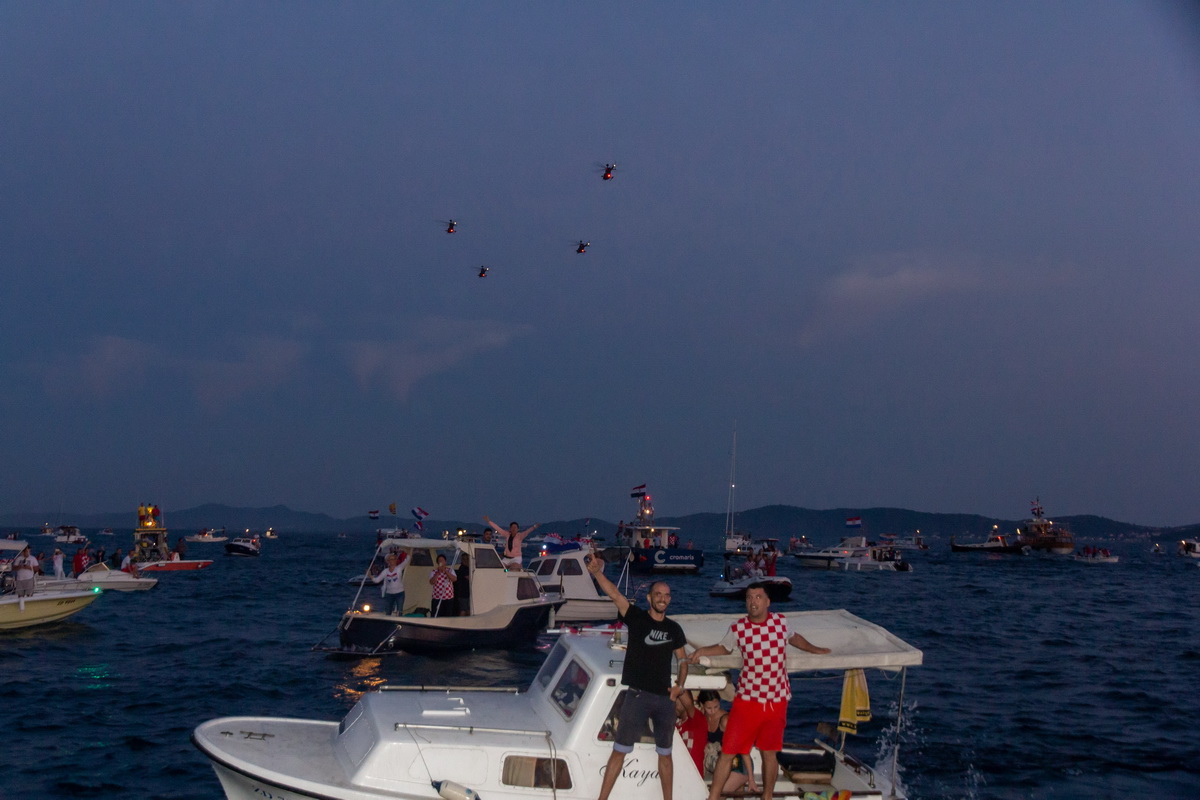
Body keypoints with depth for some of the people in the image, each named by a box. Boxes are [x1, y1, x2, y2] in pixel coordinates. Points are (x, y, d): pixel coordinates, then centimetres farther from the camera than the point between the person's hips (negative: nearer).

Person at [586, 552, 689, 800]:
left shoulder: (674, 629, 8)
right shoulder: (637, 617, -3)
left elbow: (683, 659, 18)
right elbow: (613, 593, -19)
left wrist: (680, 684, 0)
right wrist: (597, 572, -35)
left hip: (665, 698, 4)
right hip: (637, 696, -4)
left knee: (665, 754, 13)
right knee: (620, 751, -2)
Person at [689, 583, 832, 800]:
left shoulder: (781, 622, -1)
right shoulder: (737, 629, -5)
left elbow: (793, 637, 22)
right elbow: (724, 648, 15)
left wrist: (815, 649, 37)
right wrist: (702, 651, -2)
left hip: (776, 701, 1)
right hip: (747, 700, -1)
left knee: (769, 752, 10)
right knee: (728, 751, -3)